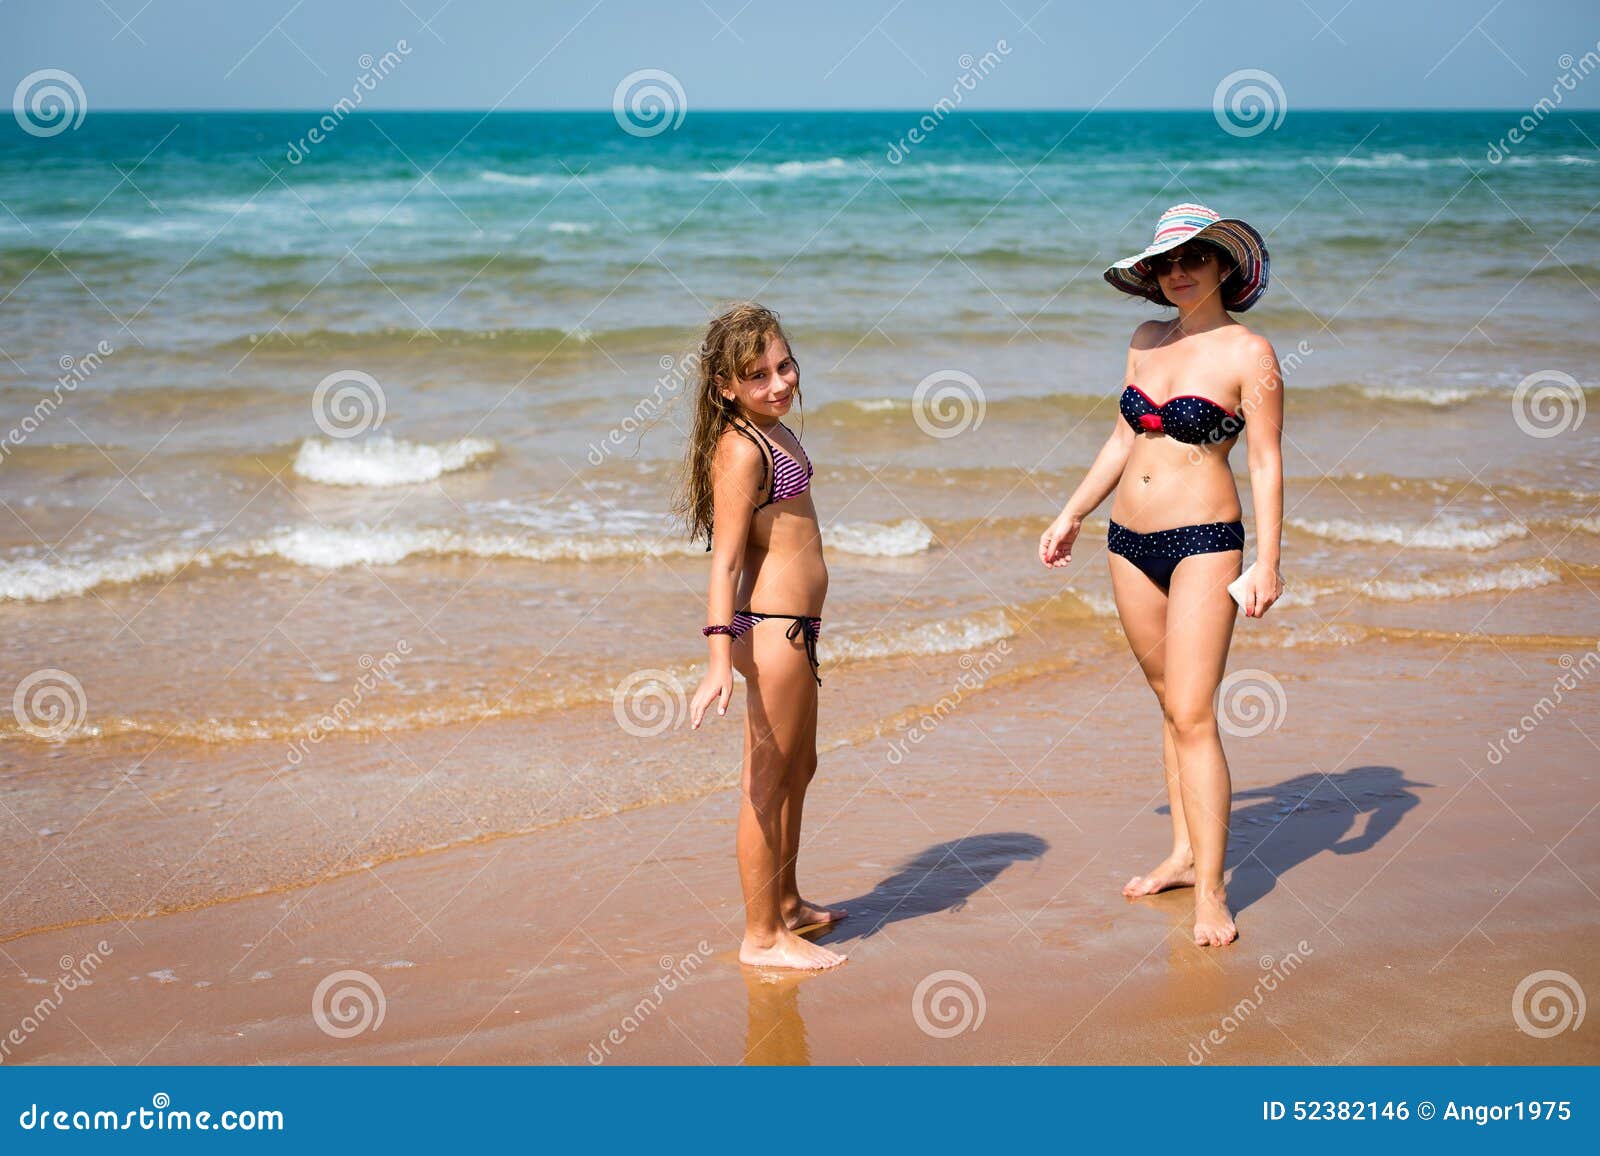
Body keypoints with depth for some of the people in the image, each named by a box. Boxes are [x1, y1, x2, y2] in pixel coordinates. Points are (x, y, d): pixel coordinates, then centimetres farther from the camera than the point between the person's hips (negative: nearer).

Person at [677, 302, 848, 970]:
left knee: (798, 767, 23)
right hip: (773, 626, -10)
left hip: (791, 626, 10)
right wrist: (720, 657, -27)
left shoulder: (772, 431, 11)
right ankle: (762, 936, 10)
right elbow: (725, 559, -22)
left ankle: (786, 903, 39)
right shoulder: (741, 450, -18)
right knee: (767, 782, -1)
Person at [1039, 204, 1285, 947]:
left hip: (1203, 543, -6)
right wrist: (1072, 515, 21)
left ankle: (1211, 894, -6)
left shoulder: (1249, 354, -7)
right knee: (1171, 705, 14)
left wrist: (1267, 563, -14)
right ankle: (1185, 853, 24)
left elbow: (1266, 464, -8)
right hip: (1130, 543, 6)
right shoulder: (1147, 343, 10)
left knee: (1192, 717, -10)